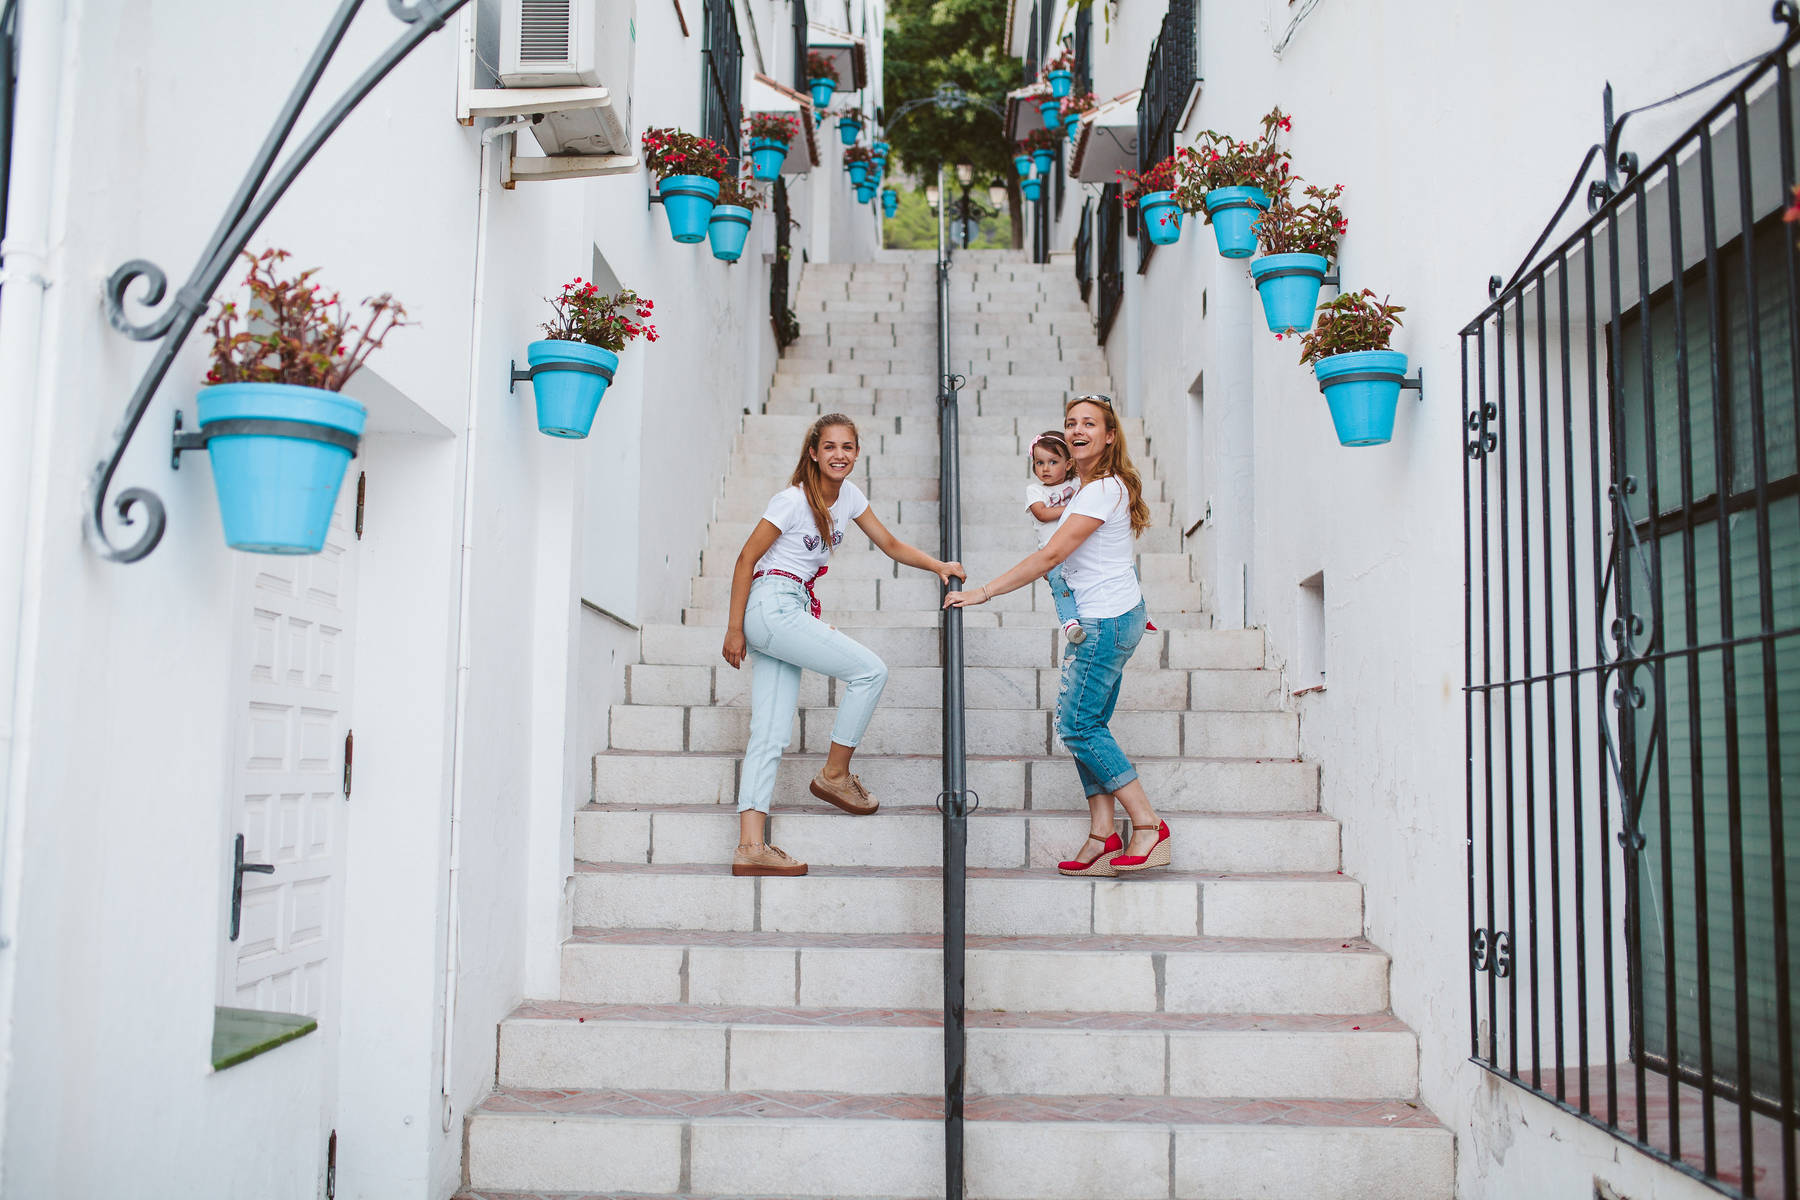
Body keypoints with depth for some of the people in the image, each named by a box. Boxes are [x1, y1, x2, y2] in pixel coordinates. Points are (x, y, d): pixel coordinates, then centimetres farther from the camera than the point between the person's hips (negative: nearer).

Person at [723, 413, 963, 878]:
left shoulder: (848, 495, 10)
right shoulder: (793, 499, -11)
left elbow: (890, 545, 16)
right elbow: (746, 560, -9)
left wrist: (939, 566, 1)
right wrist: (734, 630, -10)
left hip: (794, 611, 8)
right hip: (771, 607, -8)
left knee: (770, 735, 0)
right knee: (870, 670, -9)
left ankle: (751, 846, -4)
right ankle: (835, 774, 6)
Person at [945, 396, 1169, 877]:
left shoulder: (1103, 489, -16)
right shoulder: (1093, 486, 15)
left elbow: (1050, 555, -21)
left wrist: (983, 592, -18)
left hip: (1106, 620, -10)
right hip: (1103, 618, 10)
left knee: (1077, 724, -8)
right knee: (1087, 725, 7)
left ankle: (1149, 827, -4)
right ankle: (1102, 837, 6)